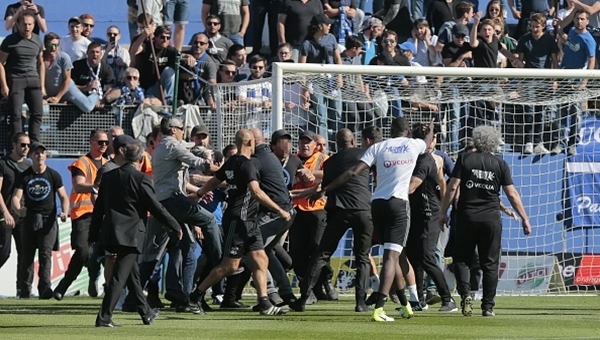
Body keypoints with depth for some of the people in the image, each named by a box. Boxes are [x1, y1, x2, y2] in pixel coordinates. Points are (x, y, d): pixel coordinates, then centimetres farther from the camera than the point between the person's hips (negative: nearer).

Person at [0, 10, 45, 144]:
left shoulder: (37, 41, 8)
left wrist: (42, 86, 13)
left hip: (33, 79, 4)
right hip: (15, 80, -4)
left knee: (37, 113, -2)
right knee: (16, 114, -7)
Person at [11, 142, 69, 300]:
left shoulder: (53, 175, 4)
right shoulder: (24, 176, 4)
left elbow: (63, 197, 7)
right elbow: (16, 197, -5)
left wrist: (64, 212, -13)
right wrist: (18, 210, -27)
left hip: (48, 220, -2)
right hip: (30, 220, 2)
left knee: (45, 254, -14)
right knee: (27, 255, 6)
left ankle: (44, 287, -22)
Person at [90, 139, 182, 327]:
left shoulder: (108, 177, 9)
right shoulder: (140, 179, -9)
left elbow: (98, 208, 12)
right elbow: (156, 208, -7)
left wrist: (93, 236, 18)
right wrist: (176, 227, 4)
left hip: (110, 232, 7)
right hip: (131, 234, -7)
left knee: (132, 272, 20)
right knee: (120, 275, -7)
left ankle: (146, 313, 30)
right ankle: (104, 317, -14)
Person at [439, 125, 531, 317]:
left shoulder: (465, 159, 1)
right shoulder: (500, 164, 3)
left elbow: (452, 187, -4)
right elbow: (512, 194, 1)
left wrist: (443, 212, 3)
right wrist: (524, 219, 6)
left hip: (467, 216, -1)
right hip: (491, 218, 1)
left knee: (461, 259, 9)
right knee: (490, 264, 7)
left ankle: (465, 293, -14)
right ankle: (488, 306, 6)